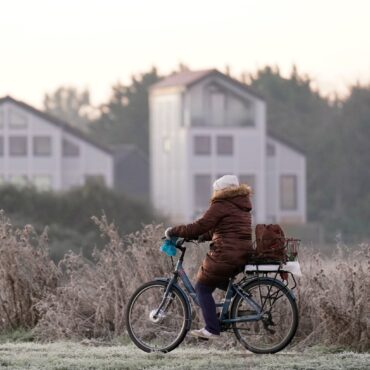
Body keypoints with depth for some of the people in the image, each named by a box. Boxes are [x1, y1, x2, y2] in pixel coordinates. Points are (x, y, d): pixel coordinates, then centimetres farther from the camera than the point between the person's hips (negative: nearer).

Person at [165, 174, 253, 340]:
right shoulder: (242, 206, 20)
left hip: (224, 256, -9)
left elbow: (200, 226, -14)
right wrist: (202, 237, 24)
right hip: (243, 256, 9)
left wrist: (174, 231, -6)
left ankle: (212, 329, -5)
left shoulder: (221, 205, -8)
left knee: (203, 288, 2)